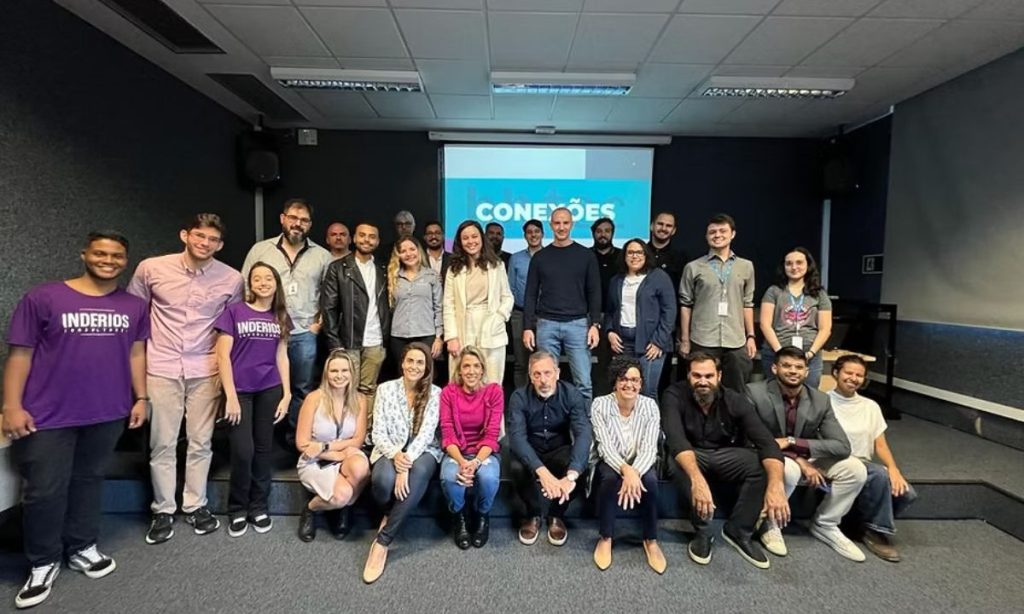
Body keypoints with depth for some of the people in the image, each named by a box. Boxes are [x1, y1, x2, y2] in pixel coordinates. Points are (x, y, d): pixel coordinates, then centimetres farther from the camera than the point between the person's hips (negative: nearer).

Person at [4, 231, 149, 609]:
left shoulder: (135, 306, 4)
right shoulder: (42, 298, -5)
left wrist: (141, 398, 5)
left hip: (108, 413, 3)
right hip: (48, 415, -2)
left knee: (89, 480, 16)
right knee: (43, 491, 5)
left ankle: (82, 548, 32)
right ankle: (43, 563, 24)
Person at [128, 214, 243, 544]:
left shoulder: (232, 279, -5)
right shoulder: (150, 268, -6)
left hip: (205, 369, 0)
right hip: (162, 367, 0)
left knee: (201, 442, 9)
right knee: (162, 443, 8)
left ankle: (195, 505, 27)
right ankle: (163, 510, 25)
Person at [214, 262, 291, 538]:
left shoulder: (281, 317, 7)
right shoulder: (234, 311, -4)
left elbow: (282, 357, 8)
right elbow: (223, 355, -7)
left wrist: (286, 394, 3)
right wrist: (231, 396, -12)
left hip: (269, 390, 3)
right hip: (240, 390, -3)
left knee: (263, 449, 8)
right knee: (243, 451, -5)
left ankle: (259, 507, 23)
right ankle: (237, 510, 16)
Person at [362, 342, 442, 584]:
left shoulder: (434, 393, -2)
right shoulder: (385, 389, 2)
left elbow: (426, 433, -13)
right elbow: (378, 432, -2)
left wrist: (407, 463, -27)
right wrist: (395, 455, -21)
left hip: (423, 451, 0)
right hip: (391, 450, 1)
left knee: (419, 472, -37)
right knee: (383, 479, -34)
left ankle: (382, 542, -28)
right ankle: (390, 514, 4)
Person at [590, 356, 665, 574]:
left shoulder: (650, 406, -10)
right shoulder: (600, 404, -14)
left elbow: (649, 448, -16)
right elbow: (605, 446, -19)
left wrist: (635, 472, -35)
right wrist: (625, 470, -37)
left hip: (640, 464, 1)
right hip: (611, 462, -1)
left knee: (649, 480, -31)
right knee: (610, 478, -34)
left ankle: (651, 540, -8)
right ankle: (606, 538, -12)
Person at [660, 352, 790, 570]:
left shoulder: (735, 401, -14)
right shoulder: (675, 396, -21)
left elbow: (766, 442, -24)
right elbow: (676, 439, -36)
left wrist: (775, 484, -43)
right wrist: (697, 478, -53)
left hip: (725, 457, 3)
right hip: (691, 457, -2)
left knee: (762, 463, -25)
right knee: (680, 462, -36)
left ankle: (738, 530, -5)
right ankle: (703, 533, -14)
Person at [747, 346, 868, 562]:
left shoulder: (820, 400, -9)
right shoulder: (755, 392, -21)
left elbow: (842, 446, -15)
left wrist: (791, 442, -27)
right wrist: (798, 460, -26)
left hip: (806, 458, 5)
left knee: (855, 469, -14)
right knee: (790, 469, -36)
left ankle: (825, 525, 9)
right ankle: (770, 523, -8)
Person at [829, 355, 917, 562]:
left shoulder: (870, 407, 14)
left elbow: (880, 445, 10)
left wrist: (893, 468, -8)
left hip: (865, 466, 6)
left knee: (905, 493, -18)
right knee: (879, 474, -31)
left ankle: (864, 519, 6)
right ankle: (876, 530, -9)